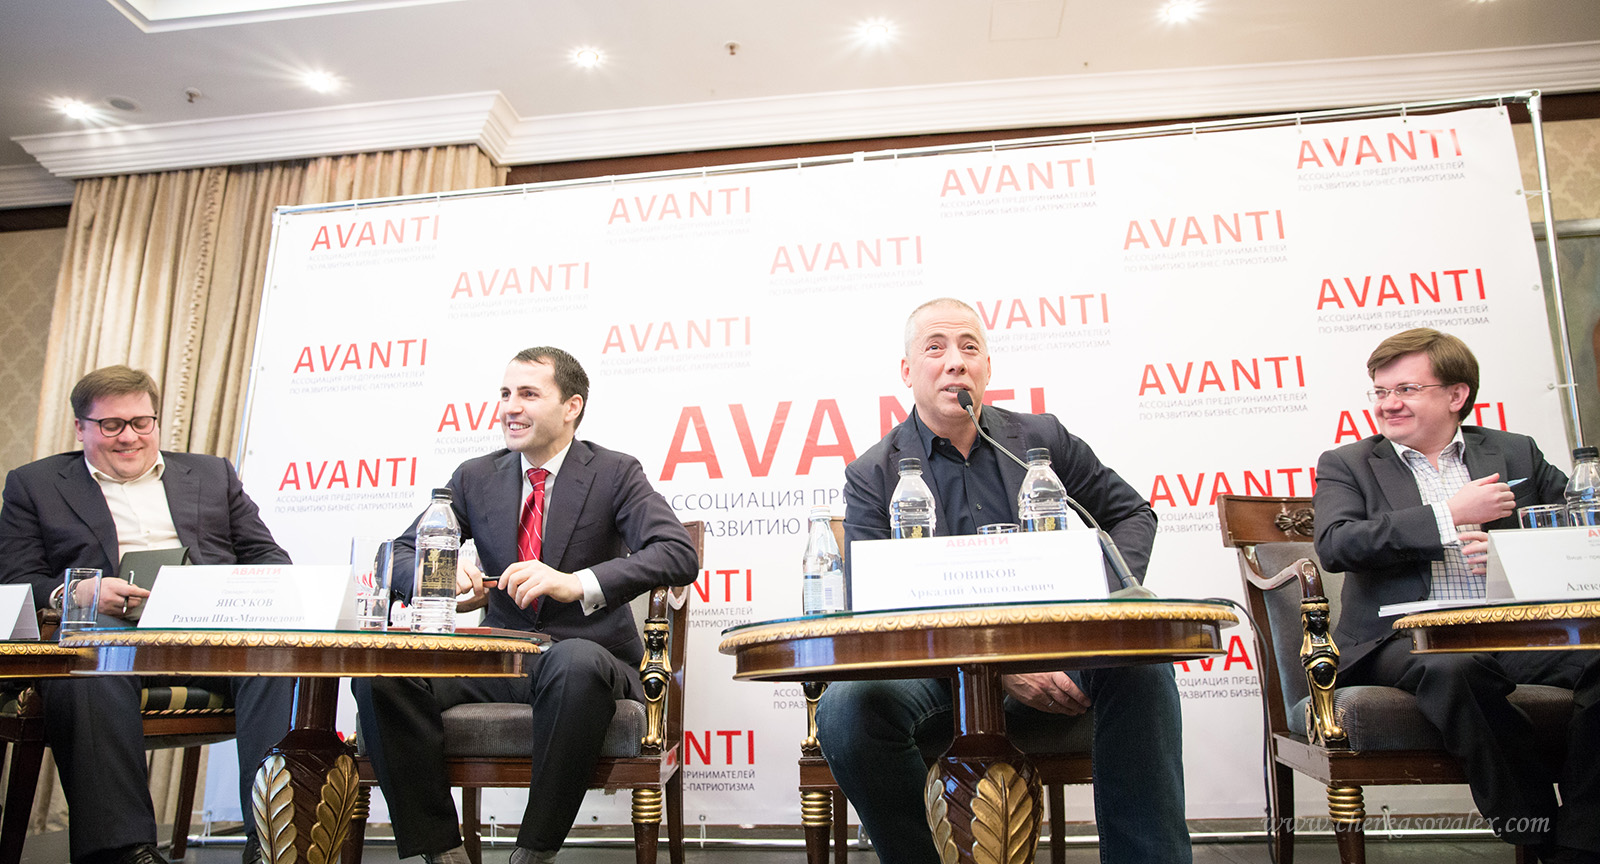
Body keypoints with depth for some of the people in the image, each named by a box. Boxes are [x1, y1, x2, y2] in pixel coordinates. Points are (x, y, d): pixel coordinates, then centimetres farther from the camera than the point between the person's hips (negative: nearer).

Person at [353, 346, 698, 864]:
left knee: (576, 663, -39)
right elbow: (401, 555, 11)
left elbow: (678, 555, -15)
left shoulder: (615, 473, 0)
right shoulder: (475, 478, 12)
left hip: (585, 655, -4)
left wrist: (577, 583, -30)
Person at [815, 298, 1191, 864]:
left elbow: (1131, 513, 20)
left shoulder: (1042, 439, 13)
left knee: (1140, 668, -28)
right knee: (847, 707, -31)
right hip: (933, 676, -1)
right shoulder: (872, 476, 3)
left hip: (1052, 660, 2)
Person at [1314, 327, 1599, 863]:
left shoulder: (1516, 454, 20)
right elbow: (1334, 545, -8)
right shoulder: (1347, 465, 11)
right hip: (1407, 637, -3)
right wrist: (1449, 515, -11)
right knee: (1454, 667, -36)